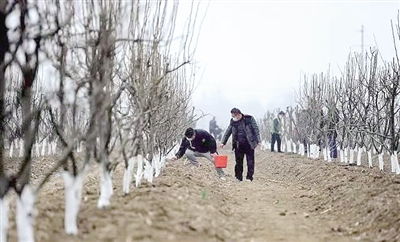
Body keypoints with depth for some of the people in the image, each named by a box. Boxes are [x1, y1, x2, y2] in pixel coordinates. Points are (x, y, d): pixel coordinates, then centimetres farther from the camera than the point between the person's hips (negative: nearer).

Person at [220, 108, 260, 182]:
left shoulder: (249, 119, -6)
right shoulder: (233, 121, 6)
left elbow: (256, 129, -4)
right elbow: (228, 132, 14)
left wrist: (258, 140, -11)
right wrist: (223, 142, 12)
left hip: (249, 144, -4)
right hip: (238, 145, 4)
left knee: (250, 161, -1)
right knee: (238, 162, 6)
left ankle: (249, 178, 5)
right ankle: (239, 178, 14)